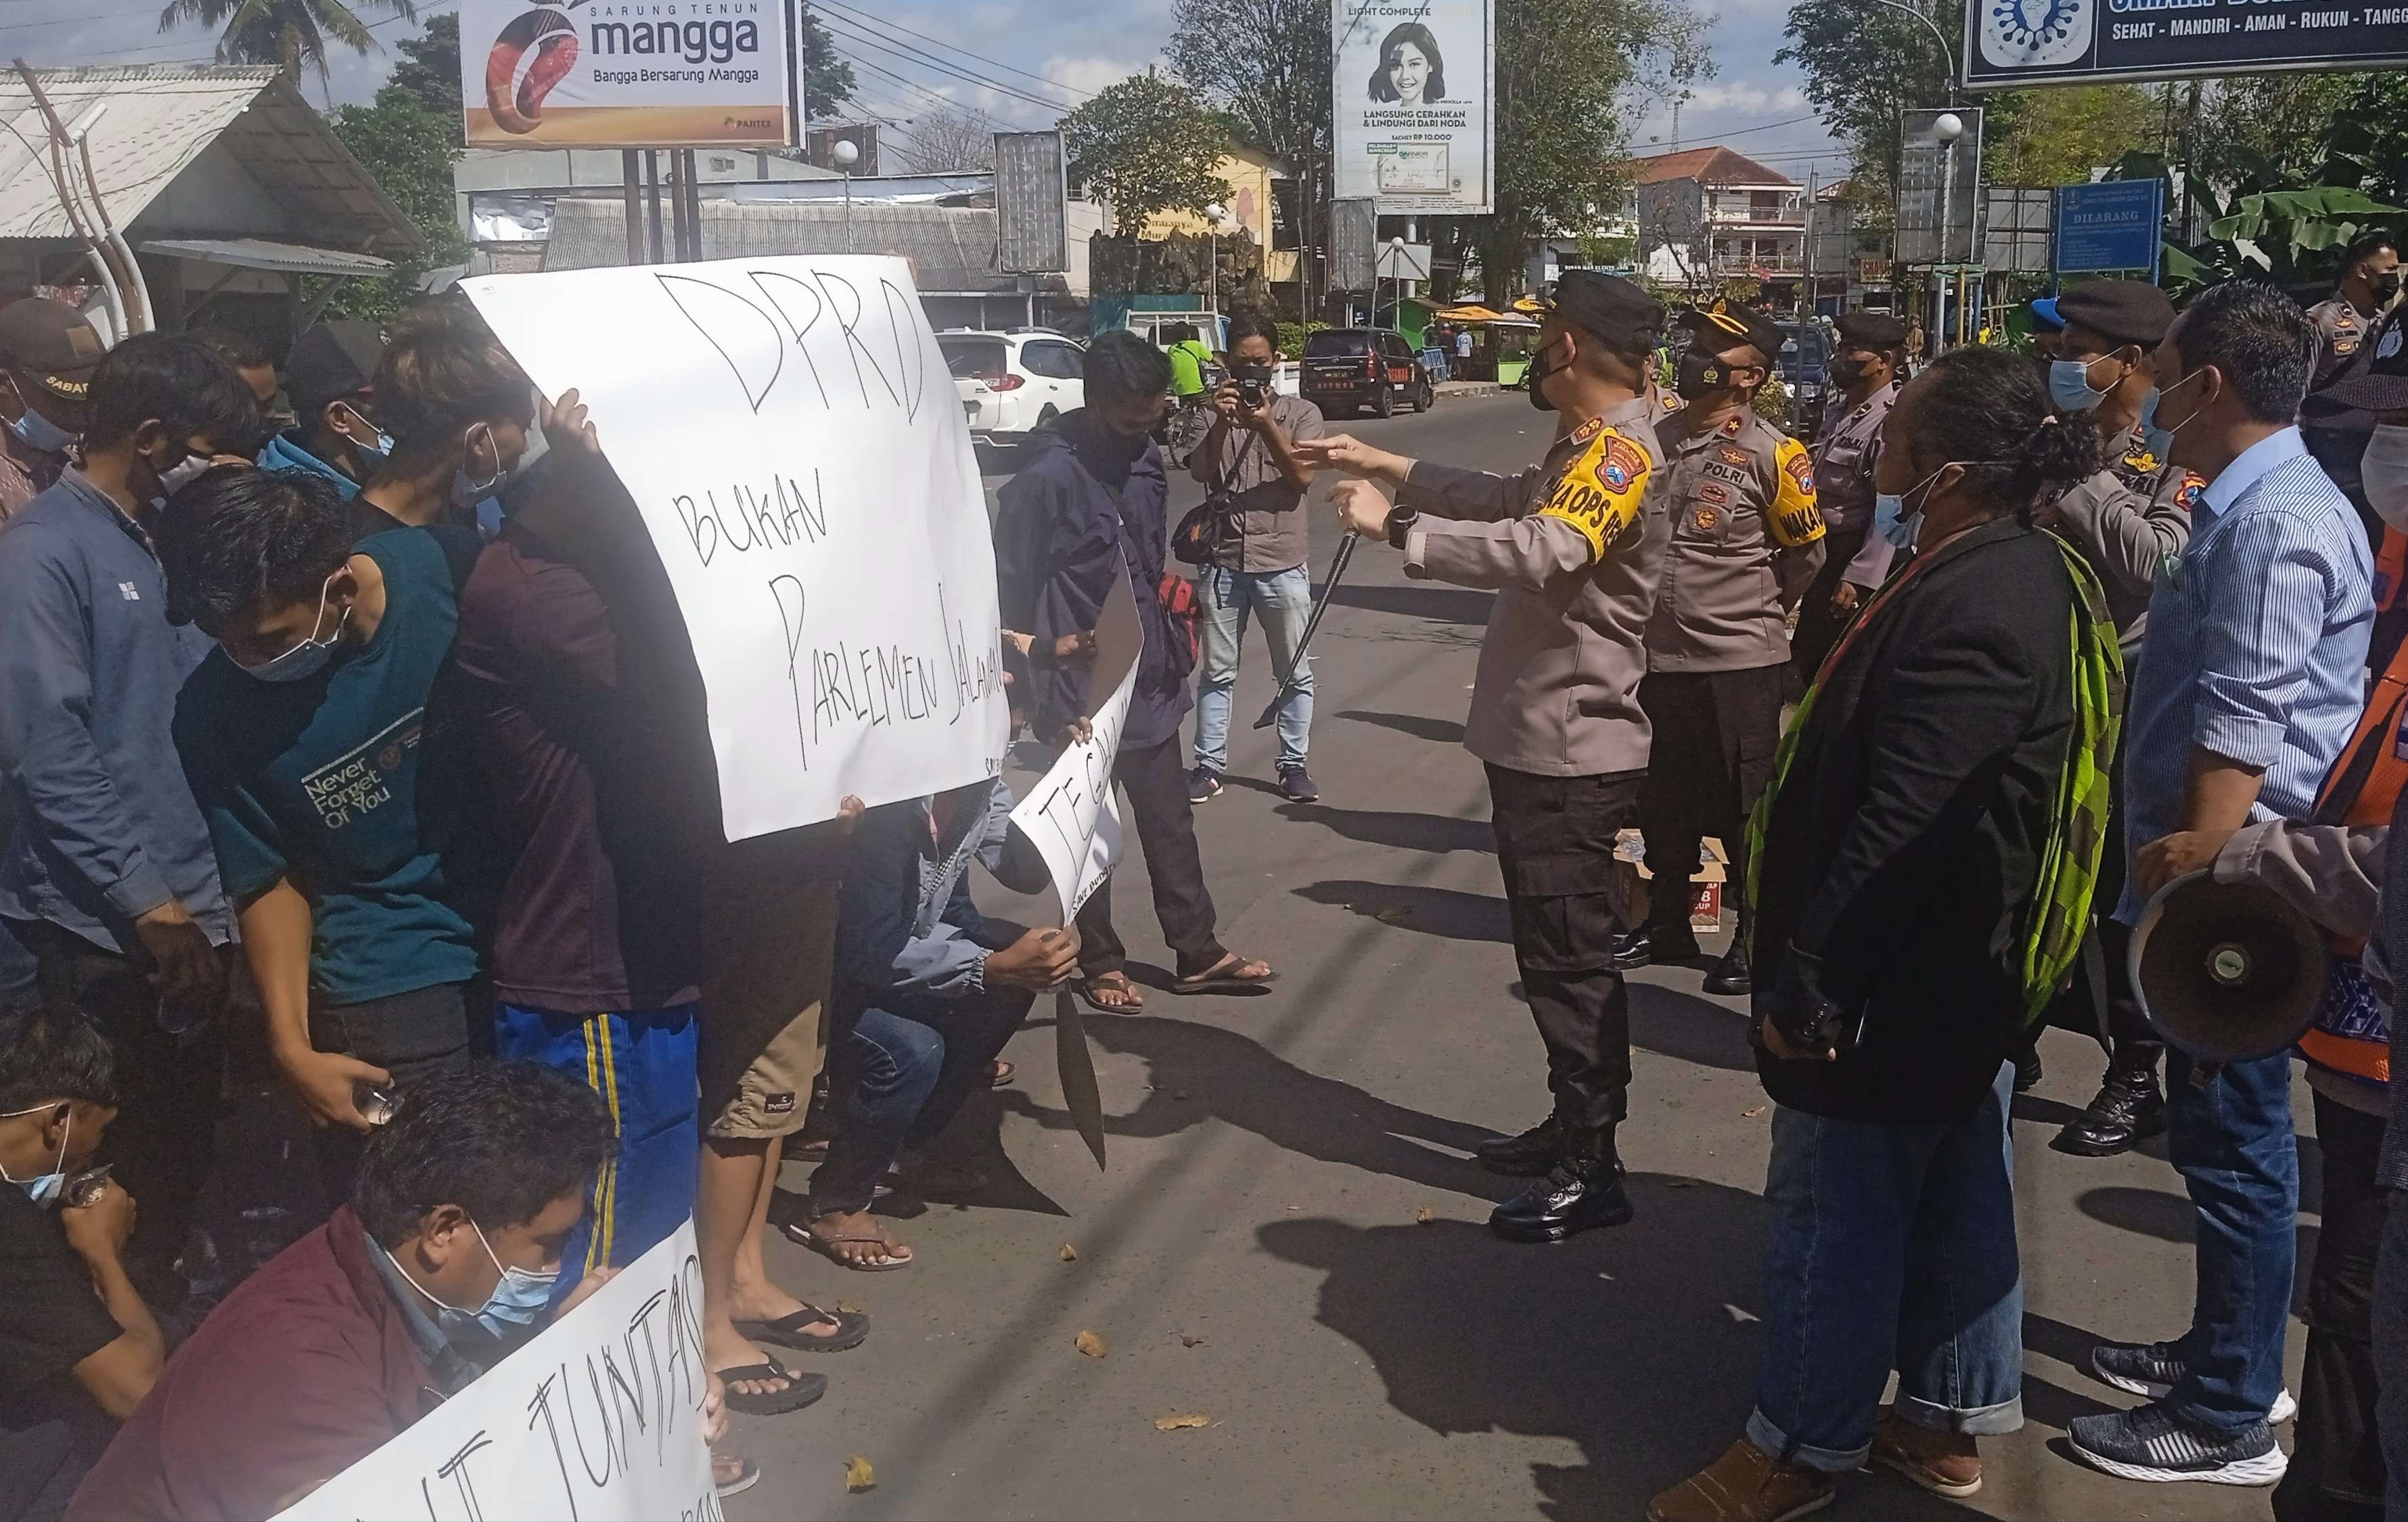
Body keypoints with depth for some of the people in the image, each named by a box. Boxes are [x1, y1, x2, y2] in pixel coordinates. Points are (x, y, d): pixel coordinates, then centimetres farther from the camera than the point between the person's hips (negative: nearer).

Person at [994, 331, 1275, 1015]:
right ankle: (1099, 963, 24)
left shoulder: (1145, 459, 4)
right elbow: (1011, 588, -14)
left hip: (1150, 681, 7)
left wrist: (1172, 640, 15)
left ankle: (1199, 954, 26)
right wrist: (1044, 653, -12)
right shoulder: (1047, 477, -19)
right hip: (1079, 690, -7)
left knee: (1170, 823, 15)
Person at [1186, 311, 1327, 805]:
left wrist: (1265, 425, -21)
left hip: (1283, 564, -1)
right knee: (1217, 671, 6)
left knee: (1295, 673, 6)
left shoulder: (1301, 413, 2)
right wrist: (1221, 422, -20)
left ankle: (1293, 764, 16)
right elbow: (1201, 473, -7)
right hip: (1223, 562, 1)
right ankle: (1209, 766, 12)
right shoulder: (1215, 412, 6)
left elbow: (1303, 475, -11)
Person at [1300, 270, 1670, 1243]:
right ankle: (1574, 1131, 32)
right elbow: (1513, 502, 30)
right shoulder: (1587, 447, 13)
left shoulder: (1620, 451, -20)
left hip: (1571, 757, -11)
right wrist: (1382, 465, 26)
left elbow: (1541, 551, -37)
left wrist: (1396, 527, -30)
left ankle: (1590, 1173, 6)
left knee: (1569, 961, -3)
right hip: (1541, 745, 11)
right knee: (1559, 955, 19)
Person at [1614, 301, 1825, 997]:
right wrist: (1652, 608, 12)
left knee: (1744, 808, 4)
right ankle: (1667, 923, 32)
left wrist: (1756, 611, 6)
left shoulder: (1769, 454, -12)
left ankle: (1756, 939, 18)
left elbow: (1806, 552, -2)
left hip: (1739, 662, -6)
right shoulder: (1658, 439, 4)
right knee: (1663, 801, 16)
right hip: (1658, 657, 6)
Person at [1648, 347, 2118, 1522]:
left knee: (1835, 1205, 5)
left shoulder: (1967, 611, -28)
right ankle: (1950, 1420, 33)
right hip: (1977, 971, 10)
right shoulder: (2042, 577, 4)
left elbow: (1897, 831, -28)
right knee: (1960, 1194, 19)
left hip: (1899, 979, -10)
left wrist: (1805, 981, -22)